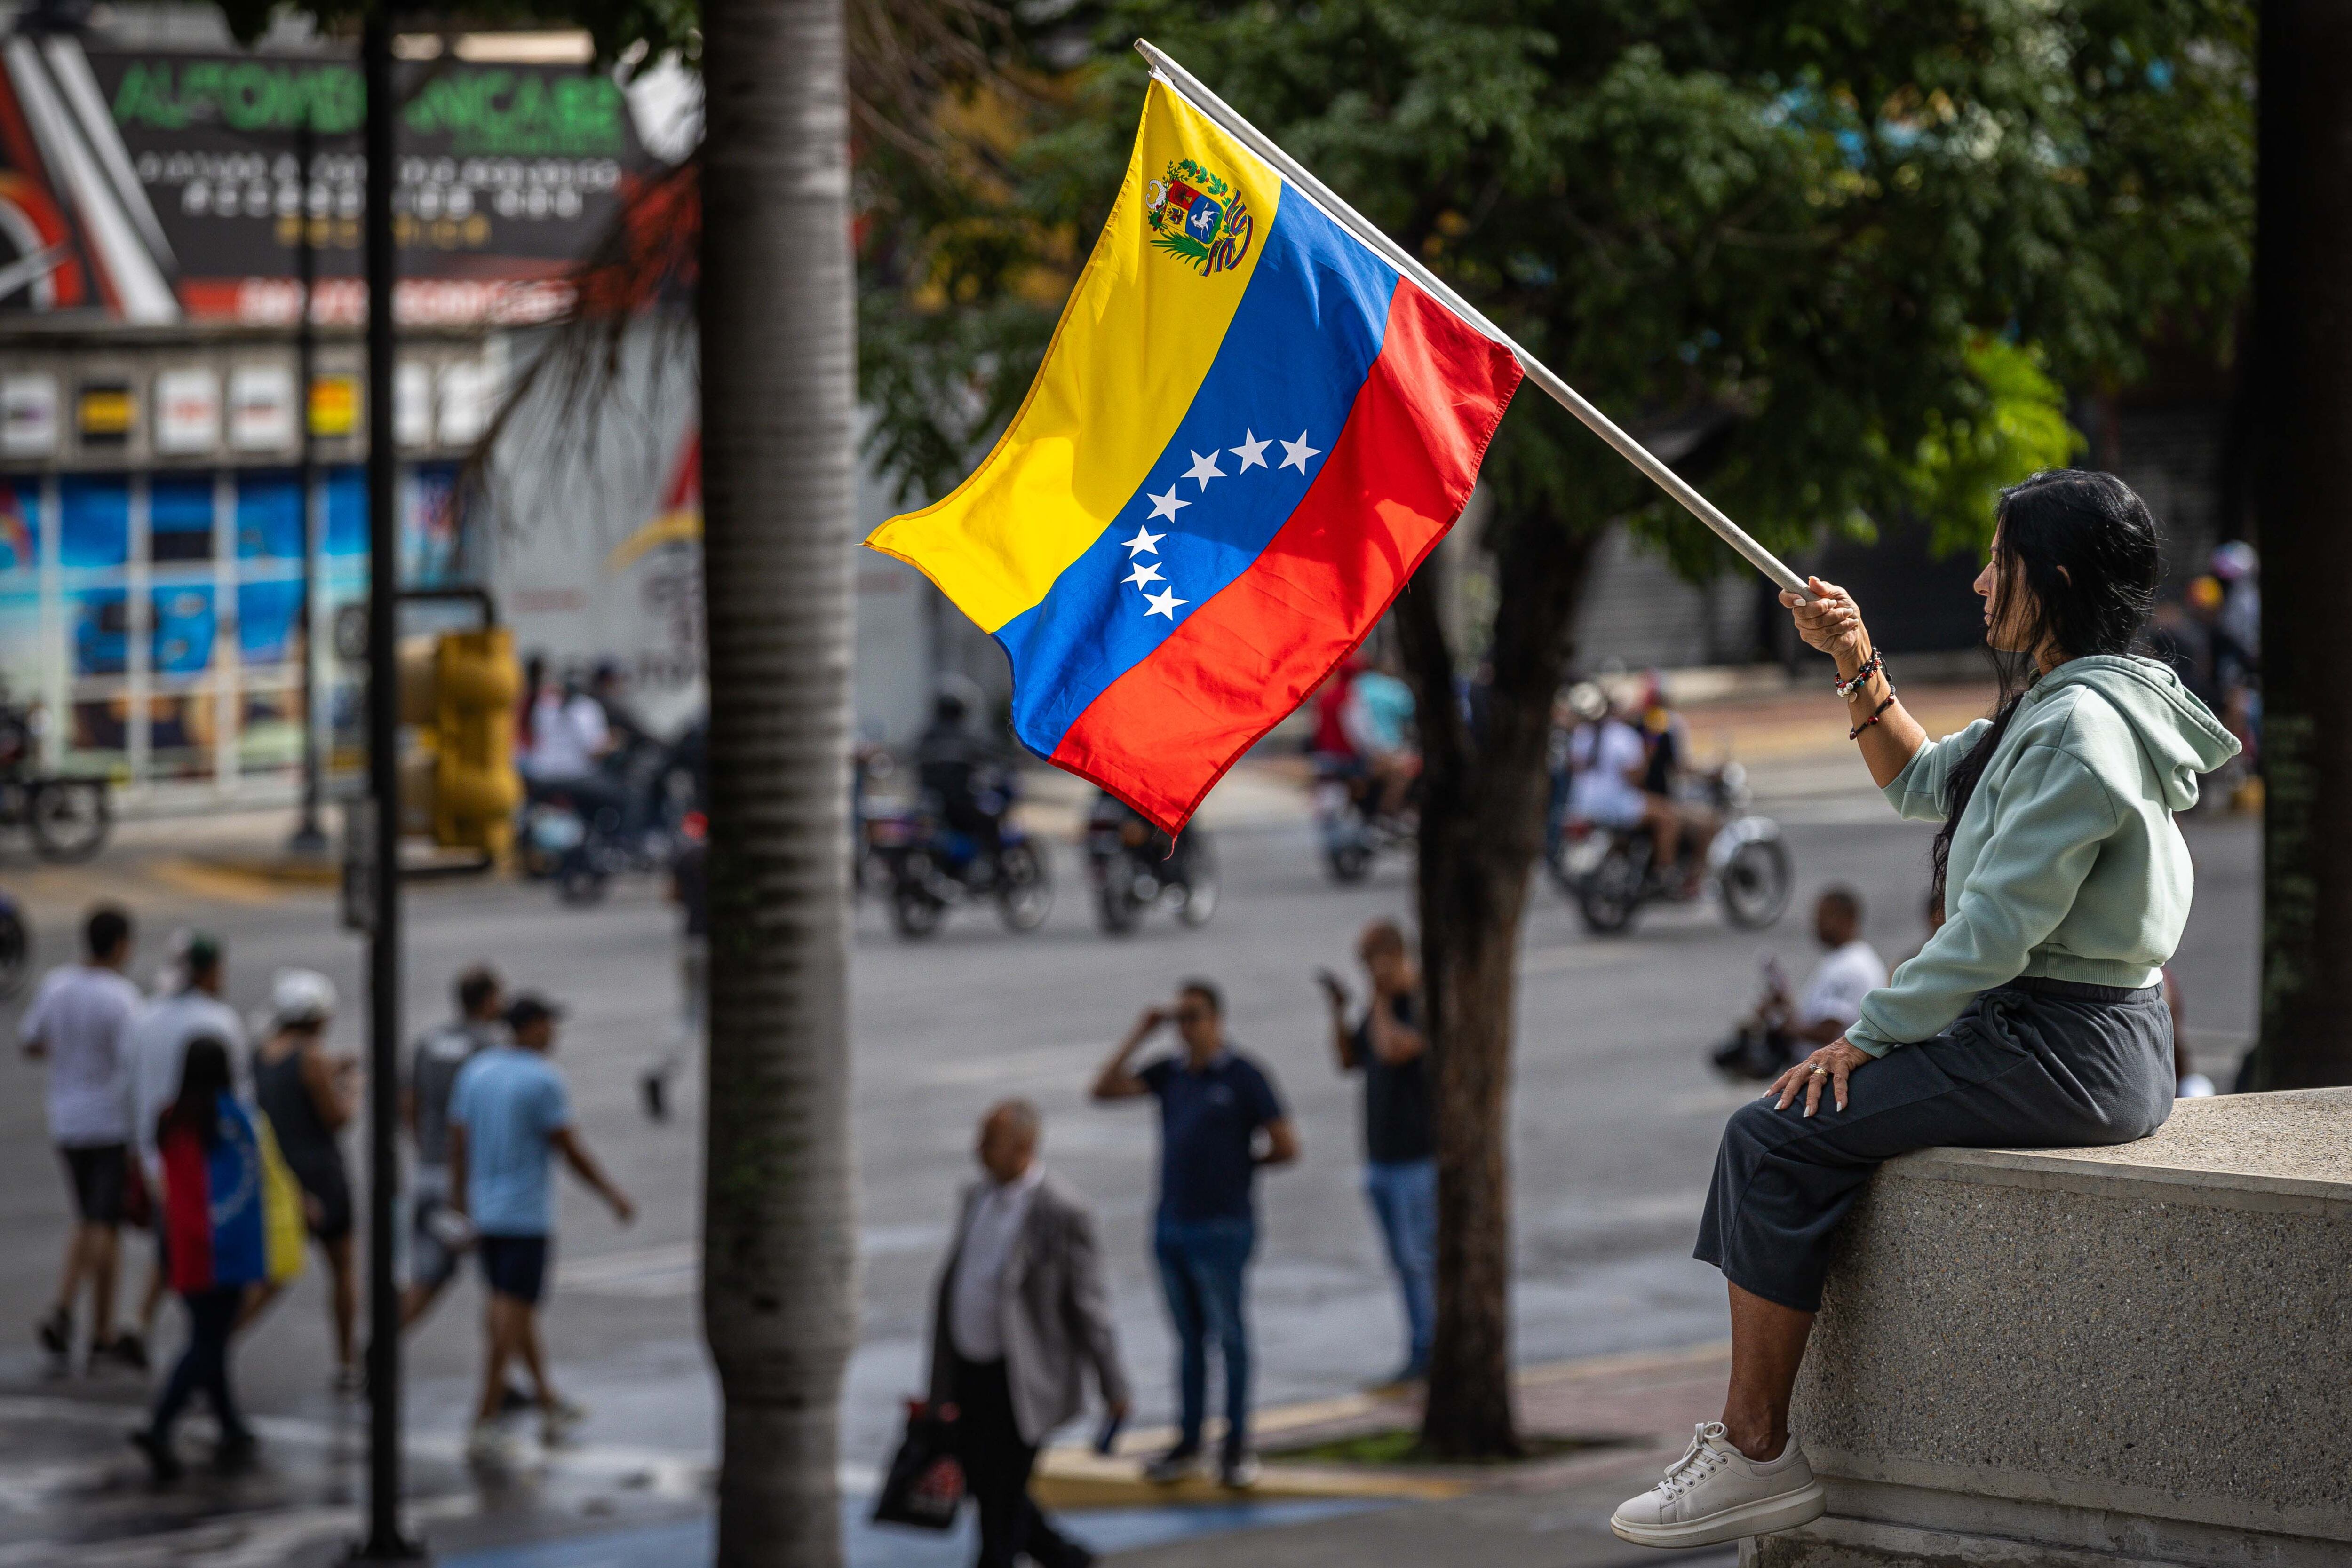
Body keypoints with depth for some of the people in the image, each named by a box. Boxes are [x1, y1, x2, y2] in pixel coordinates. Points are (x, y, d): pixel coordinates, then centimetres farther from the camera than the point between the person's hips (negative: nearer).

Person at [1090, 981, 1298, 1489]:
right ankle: (1188, 1444, 18)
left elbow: (1285, 1147, -7)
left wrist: (1236, 1165, 4)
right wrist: (1139, 1035, -1)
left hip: (1222, 1231, -5)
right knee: (1190, 1340, 12)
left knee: (1230, 1338, 2)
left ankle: (1237, 1448, 8)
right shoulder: (1170, 1074, 8)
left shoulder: (1244, 1077, -7)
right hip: (1171, 1227, 5)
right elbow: (1105, 1089, 2)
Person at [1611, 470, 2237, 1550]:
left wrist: (1868, 1035, -14)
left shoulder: (2080, 730, -19)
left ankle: (1755, 1451, -9)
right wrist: (1858, 666, 16)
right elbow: (1920, 786, 29)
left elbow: (1995, 931, -22)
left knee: (1776, 1137, -12)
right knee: (1817, 1113, 16)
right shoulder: (2046, 710, 15)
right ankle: (1753, 1435, 13)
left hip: (2065, 1053, -11)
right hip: (2046, 1033, 11)